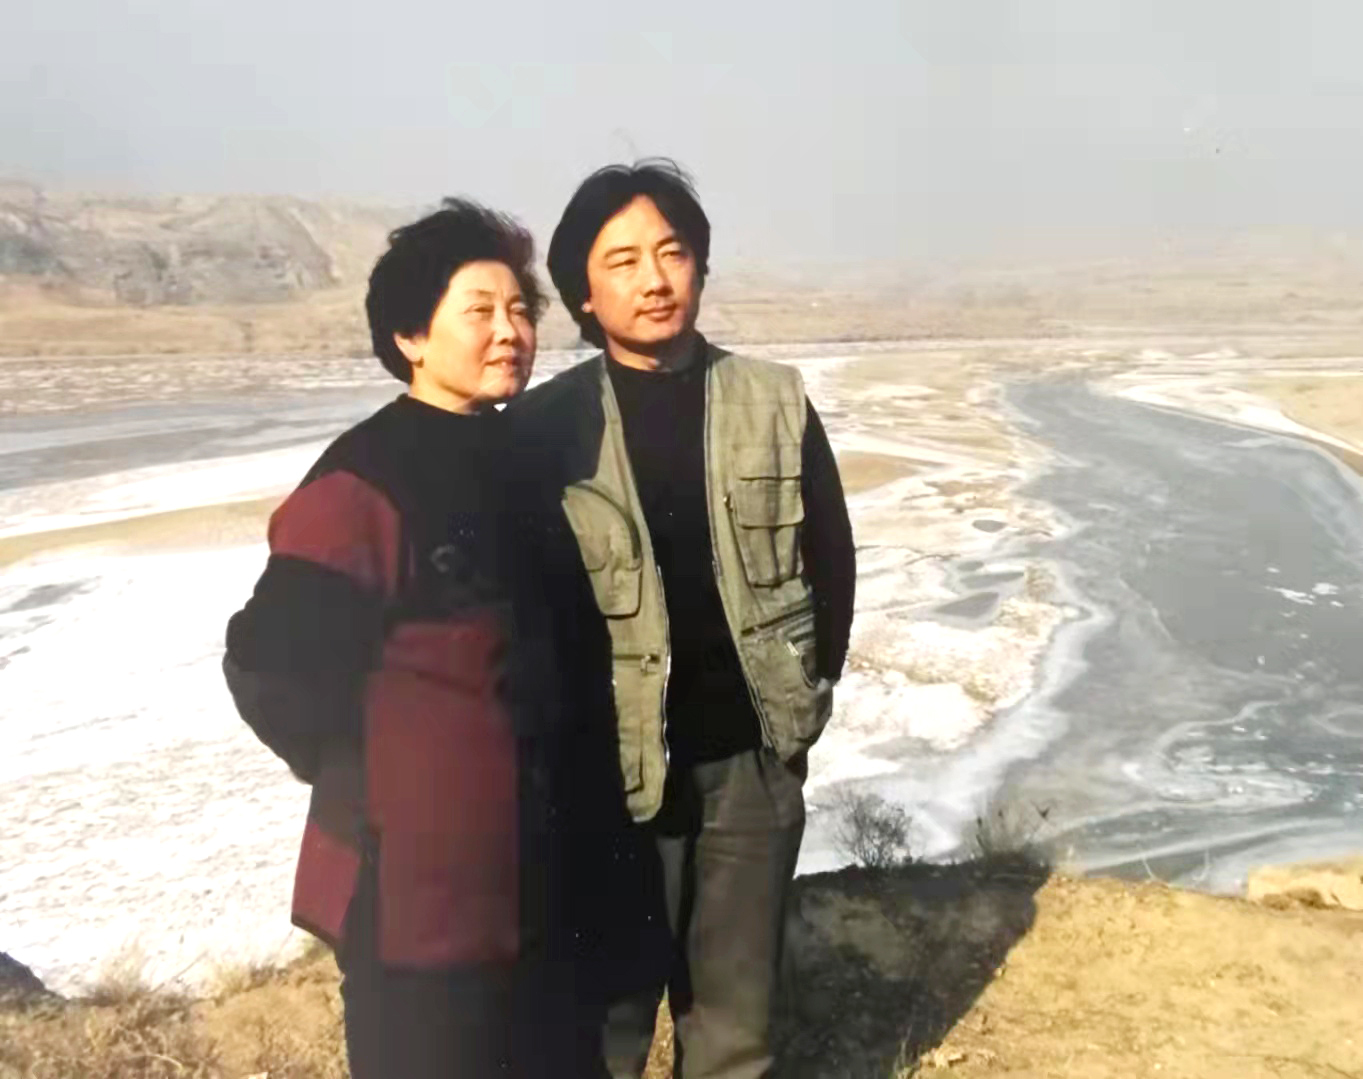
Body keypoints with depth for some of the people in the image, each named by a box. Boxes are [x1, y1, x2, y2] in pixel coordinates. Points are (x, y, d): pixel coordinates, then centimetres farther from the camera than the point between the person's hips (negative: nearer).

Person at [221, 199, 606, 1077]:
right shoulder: (363, 484, -18)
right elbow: (272, 665, -18)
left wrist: (555, 779, 12)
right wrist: (374, 786, -9)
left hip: (540, 866, 8)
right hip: (417, 883, -7)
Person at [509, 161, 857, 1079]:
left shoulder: (775, 402, 0)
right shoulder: (547, 424, -7)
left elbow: (829, 557, 8)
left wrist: (803, 698, 7)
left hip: (752, 757, 2)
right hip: (611, 764, -2)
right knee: (610, 1005, 9)